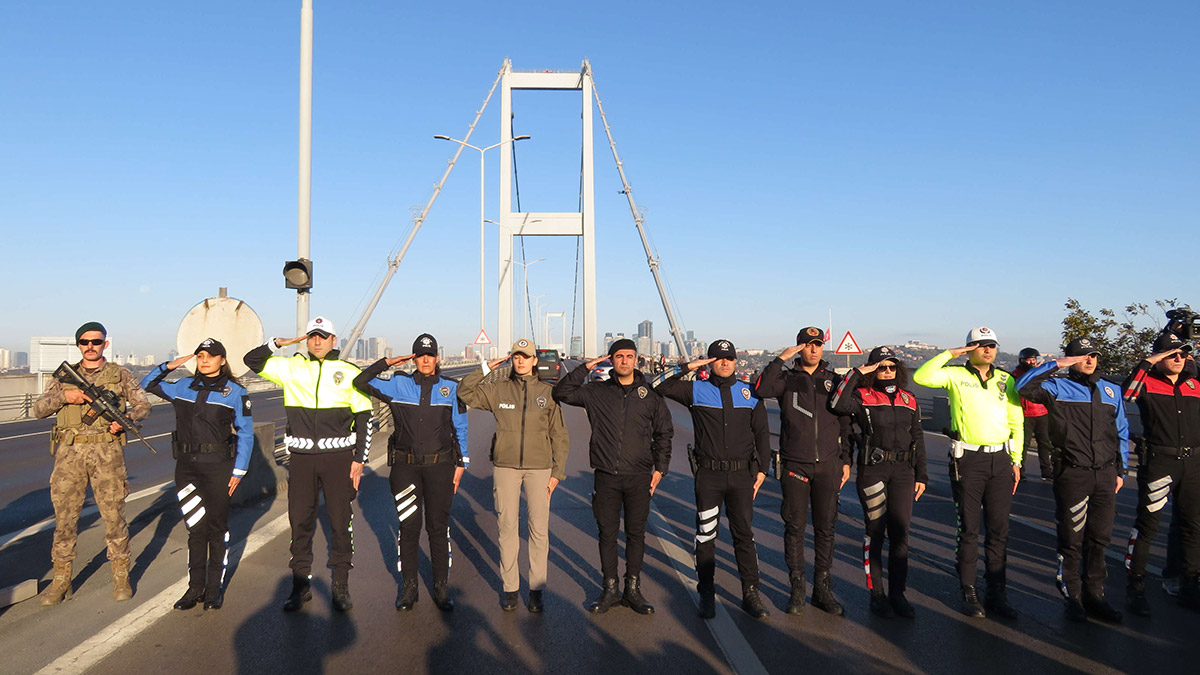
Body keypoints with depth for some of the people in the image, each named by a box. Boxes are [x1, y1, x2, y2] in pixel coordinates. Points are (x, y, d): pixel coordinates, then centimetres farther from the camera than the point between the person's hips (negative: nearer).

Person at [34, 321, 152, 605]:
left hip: (106, 453, -2)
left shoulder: (120, 375, 7)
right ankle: (61, 580, 17)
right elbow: (39, 409, 8)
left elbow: (143, 404, 9)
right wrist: (64, 395, -10)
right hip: (70, 453, 2)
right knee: (64, 516, 5)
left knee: (114, 514, 1)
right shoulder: (65, 377, 12)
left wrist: (126, 418, -11)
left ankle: (121, 577, 12)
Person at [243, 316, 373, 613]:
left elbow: (364, 418, 3)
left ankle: (340, 586, 17)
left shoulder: (350, 373, 1)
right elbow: (252, 360, 13)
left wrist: (359, 459, -1)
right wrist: (280, 342, -2)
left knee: (340, 522, 4)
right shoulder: (291, 368, 7)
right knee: (300, 521, 9)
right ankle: (301, 585, 23)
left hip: (339, 456, -2)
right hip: (301, 457, 2)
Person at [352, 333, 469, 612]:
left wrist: (460, 465, 4)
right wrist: (387, 363, -6)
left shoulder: (451, 388, 3)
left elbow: (461, 429, 7)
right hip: (406, 466, 0)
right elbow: (361, 382, 0)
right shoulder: (398, 384, 3)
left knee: (438, 527, 5)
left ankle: (441, 588, 16)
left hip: (439, 466, 0)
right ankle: (408, 587, 18)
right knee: (408, 527, 4)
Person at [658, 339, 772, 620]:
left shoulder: (750, 394, 8)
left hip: (741, 474, 1)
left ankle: (751, 594, 17)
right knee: (705, 535, 6)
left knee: (744, 535, 7)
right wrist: (686, 368, -10)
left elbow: (761, 433, 10)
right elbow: (661, 388, -5)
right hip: (708, 475, -1)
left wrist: (761, 470, 4)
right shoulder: (696, 390, 3)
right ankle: (707, 594, 18)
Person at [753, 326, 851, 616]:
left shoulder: (834, 380, 9)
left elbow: (845, 423, 12)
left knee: (825, 528, 6)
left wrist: (845, 460, 8)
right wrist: (781, 359, -18)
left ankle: (822, 590, 17)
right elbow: (762, 390, -19)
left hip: (828, 464, 2)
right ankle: (797, 589, 15)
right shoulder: (787, 378, 3)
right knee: (795, 527, 3)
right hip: (794, 465, -2)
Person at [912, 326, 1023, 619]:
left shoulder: (1006, 380, 11)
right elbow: (921, 377, -20)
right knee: (969, 530, 3)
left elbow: (1016, 423, 15)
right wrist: (950, 353, -14)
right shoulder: (955, 375, -1)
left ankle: (997, 594, 20)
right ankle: (969, 594, 14)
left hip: (1000, 459, 4)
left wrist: (1016, 461, 11)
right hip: (967, 460, -4)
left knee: (999, 529, 9)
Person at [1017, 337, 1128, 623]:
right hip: (1072, 474, -4)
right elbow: (1024, 386, -18)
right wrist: (1057, 364, -15)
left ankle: (1094, 595, 23)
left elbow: (1121, 433, 19)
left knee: (1099, 539, 11)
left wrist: (1121, 470, 15)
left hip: (1106, 474, 4)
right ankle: (1073, 597, 15)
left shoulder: (1112, 390, 14)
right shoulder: (1058, 388, 0)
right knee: (1071, 540, 3)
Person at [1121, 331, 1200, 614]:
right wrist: (1147, 363, -22)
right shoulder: (1148, 382, -5)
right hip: (1158, 461, -6)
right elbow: (1125, 393, -26)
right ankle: (1135, 588, 6)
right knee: (1147, 524, -2)